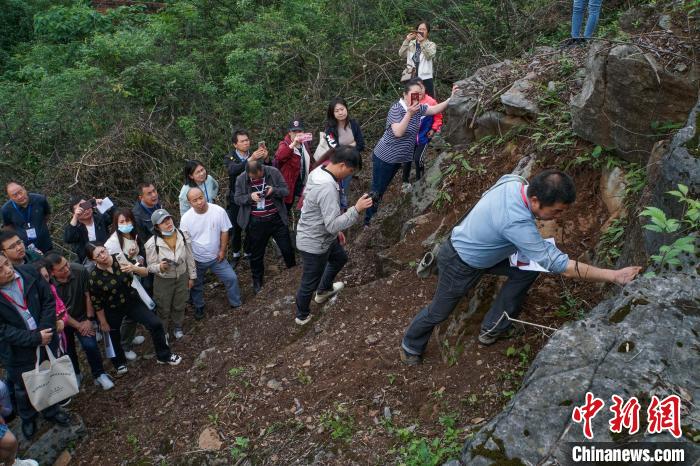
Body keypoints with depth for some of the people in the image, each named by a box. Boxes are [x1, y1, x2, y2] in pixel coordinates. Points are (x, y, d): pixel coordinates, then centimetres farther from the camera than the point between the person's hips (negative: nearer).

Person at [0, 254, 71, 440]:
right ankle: (27, 418, 49)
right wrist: (35, 338, -23)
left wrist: (45, 331, -16)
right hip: (20, 352, -2)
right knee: (24, 389, 20)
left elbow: (49, 301, -6)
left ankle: (51, 410, 49)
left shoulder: (29, 273, -15)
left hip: (47, 341, 2)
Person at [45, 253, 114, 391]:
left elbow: (88, 295, -13)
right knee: (68, 350, 10)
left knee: (90, 345, -12)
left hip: (82, 316, 0)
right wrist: (78, 325, -12)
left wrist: (89, 319, -11)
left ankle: (99, 374, 8)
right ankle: (75, 375, 37)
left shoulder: (80, 271, -25)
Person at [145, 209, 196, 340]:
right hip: (163, 281, -2)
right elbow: (150, 266, -13)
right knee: (164, 308, 19)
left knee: (179, 305, 25)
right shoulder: (152, 243, -25)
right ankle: (162, 331, 47)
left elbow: (190, 258, -3)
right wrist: (160, 267, -36)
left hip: (182, 277, 3)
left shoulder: (184, 236, -17)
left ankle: (178, 327, 53)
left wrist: (192, 276, 5)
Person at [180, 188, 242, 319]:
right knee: (196, 285, 17)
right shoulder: (186, 218, -18)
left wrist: (222, 251, -6)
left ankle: (236, 304, 23)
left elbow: (224, 231, -7)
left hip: (216, 257, 0)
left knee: (231, 278, 0)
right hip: (196, 260, 0)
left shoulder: (219, 211, -20)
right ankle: (199, 307, 43)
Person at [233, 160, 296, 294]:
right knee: (256, 254, 13)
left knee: (287, 248, 11)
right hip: (256, 222, 0)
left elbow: (286, 191, -4)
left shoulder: (274, 172, -9)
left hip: (277, 219, 0)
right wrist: (250, 197, -21)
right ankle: (257, 281, 33)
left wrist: (274, 190, -25)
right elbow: (237, 199, -1)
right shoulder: (241, 179, -7)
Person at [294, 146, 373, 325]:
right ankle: (302, 316, 38)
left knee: (340, 258, 32)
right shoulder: (327, 188, -35)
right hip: (314, 244, -10)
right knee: (309, 283, 13)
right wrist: (357, 209, -30)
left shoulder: (319, 172, -3)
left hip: (321, 236, 10)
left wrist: (336, 232, 18)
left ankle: (324, 290, 56)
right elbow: (333, 225, -34)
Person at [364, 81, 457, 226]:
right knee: (377, 190, 0)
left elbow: (436, 109, 5)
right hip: (384, 158, -8)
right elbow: (398, 132, -34)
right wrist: (409, 114, -43)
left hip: (398, 158, 8)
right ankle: (368, 221, 12)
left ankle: (374, 217, 32)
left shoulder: (417, 107, 0)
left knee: (383, 188, 19)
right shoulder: (396, 109, -22)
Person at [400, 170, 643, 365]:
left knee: (528, 269, 6)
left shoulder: (513, 180, -18)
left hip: (477, 247, 8)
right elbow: (560, 265, -37)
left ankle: (492, 329, 19)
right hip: (460, 266, -8)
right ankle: (410, 347, 40)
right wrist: (614, 275, -34)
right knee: (439, 312, 11)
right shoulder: (516, 223, -42)